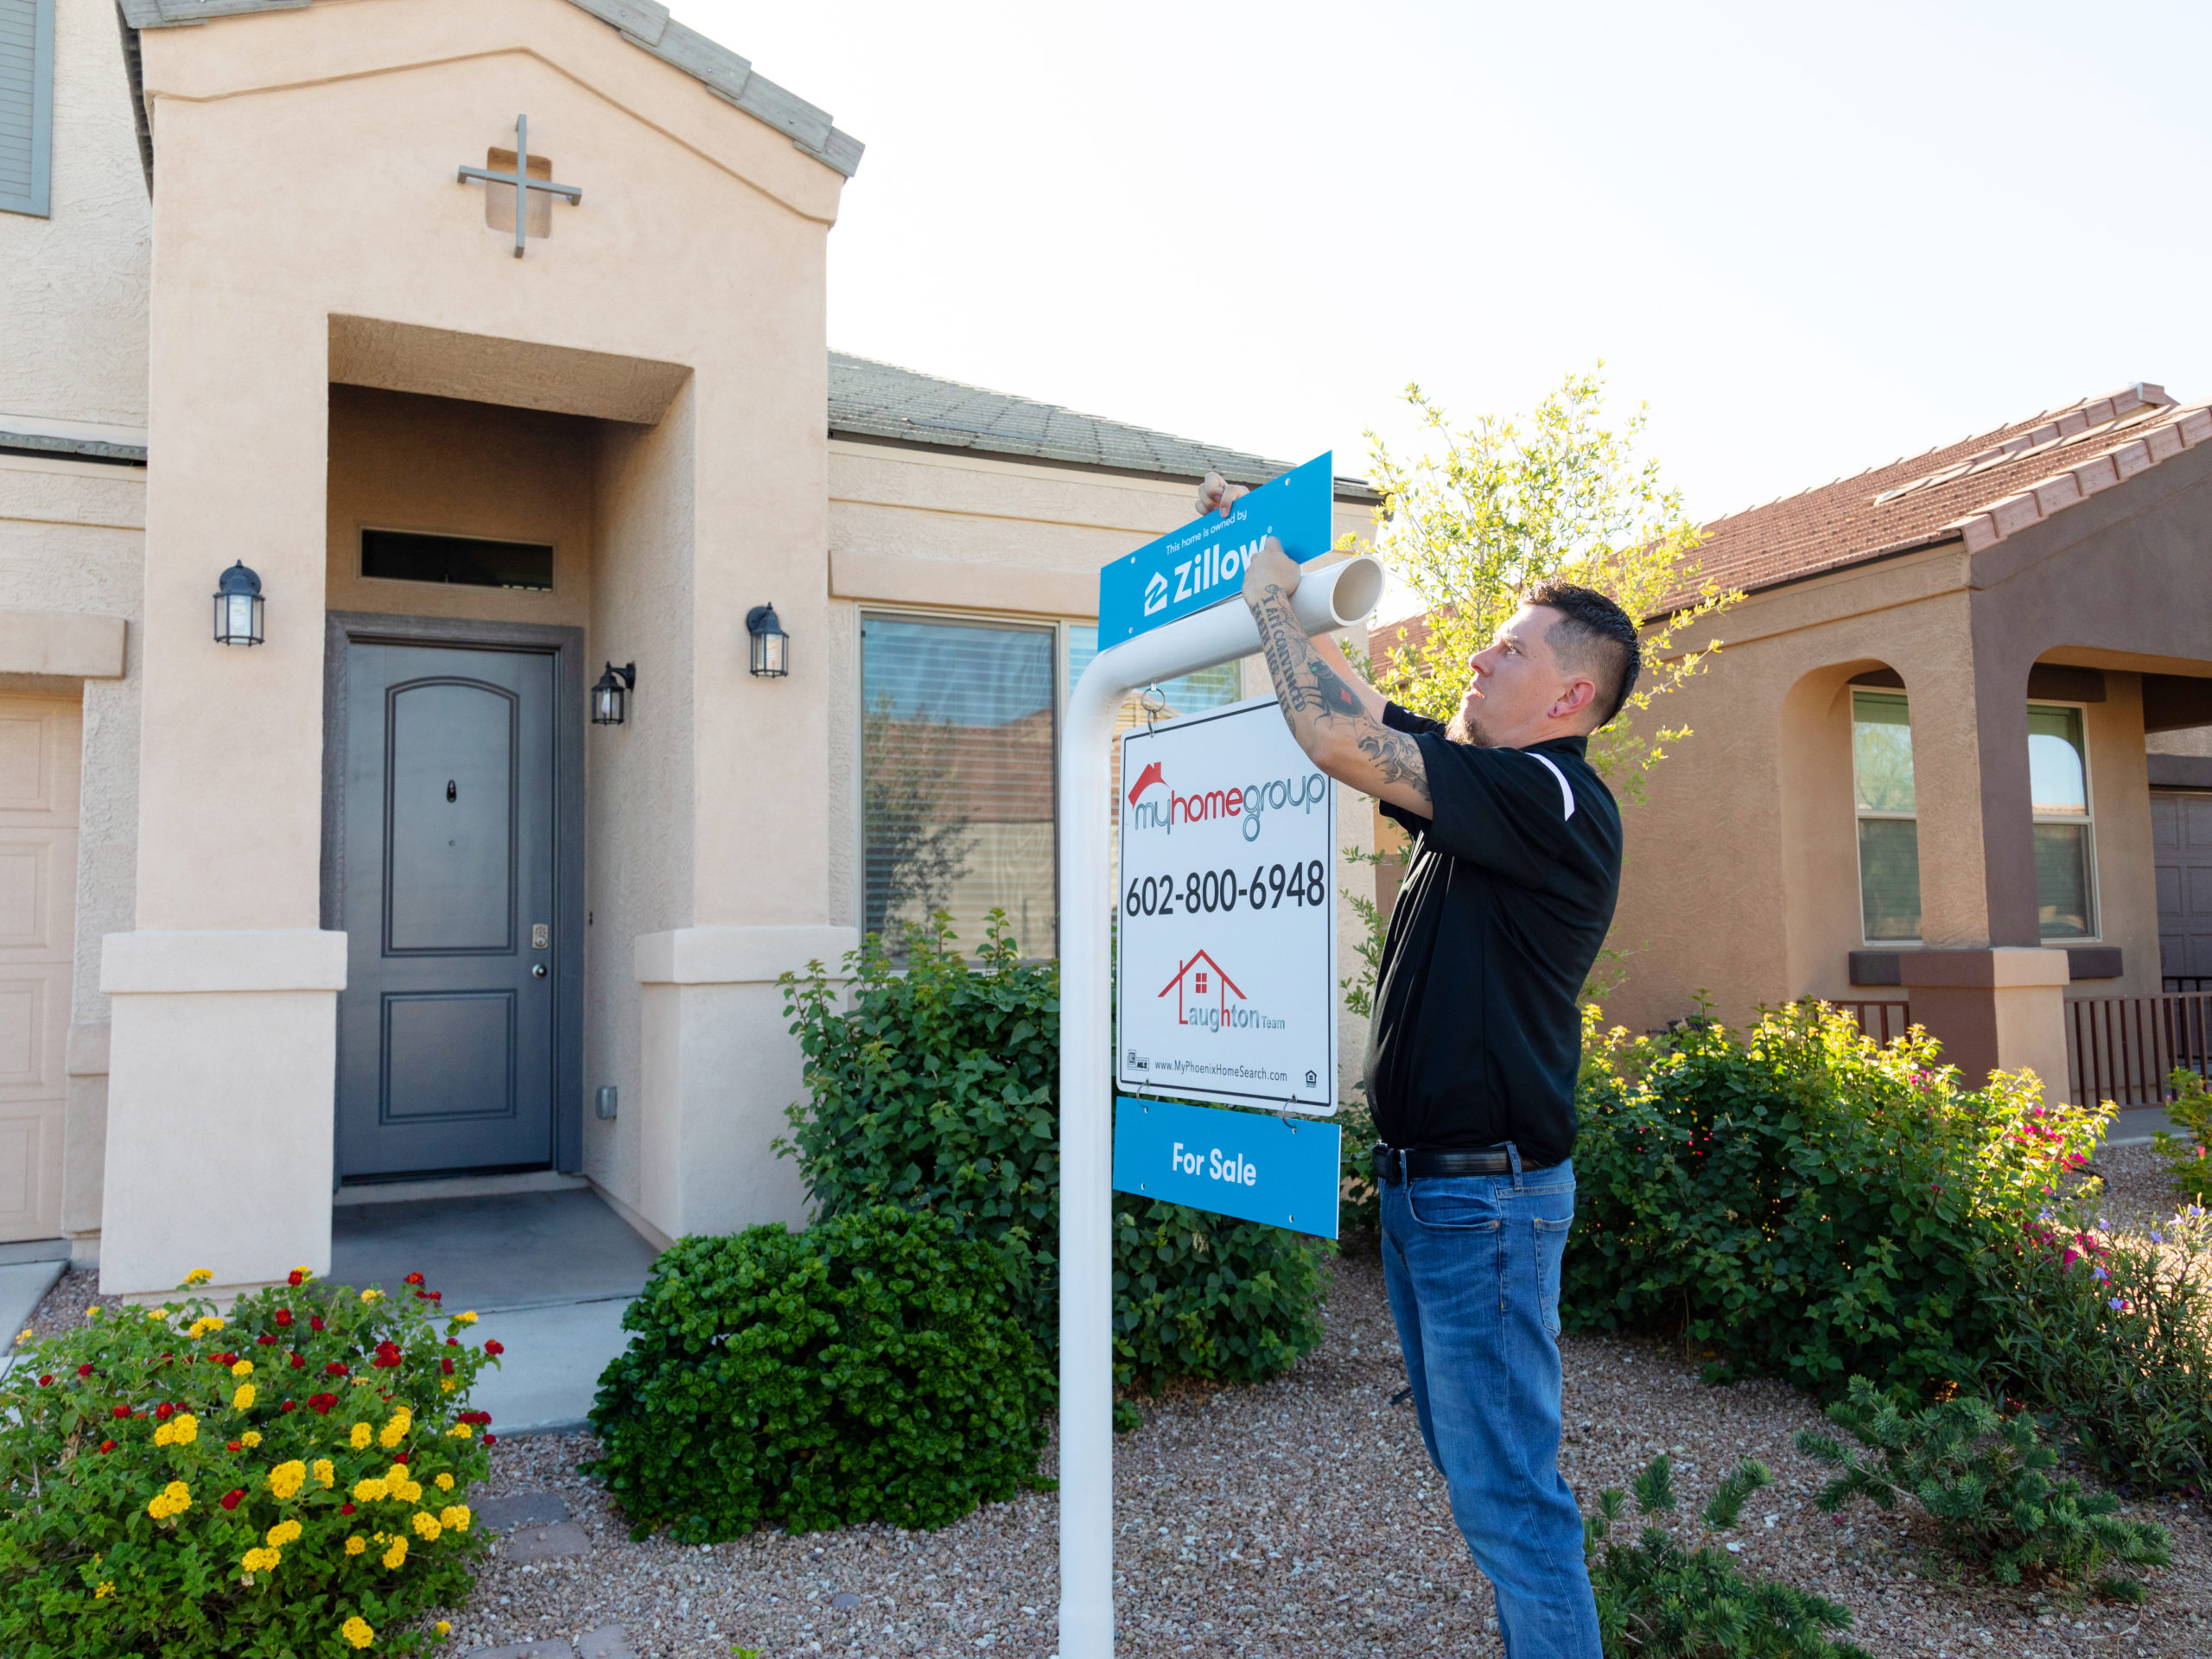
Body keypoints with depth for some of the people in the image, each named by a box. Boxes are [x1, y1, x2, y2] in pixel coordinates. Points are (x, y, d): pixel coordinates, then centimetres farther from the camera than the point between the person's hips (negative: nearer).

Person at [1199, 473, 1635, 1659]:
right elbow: (1365, 716, 18)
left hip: (1487, 1193, -10)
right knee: (1479, 1471, 20)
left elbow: (1342, 739, -25)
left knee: (1507, 1495, -1)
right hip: (1423, 1182, 10)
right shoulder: (1481, 787, 11)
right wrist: (1265, 562, 13)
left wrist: (1273, 596, -12)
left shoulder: (1553, 800, -17)